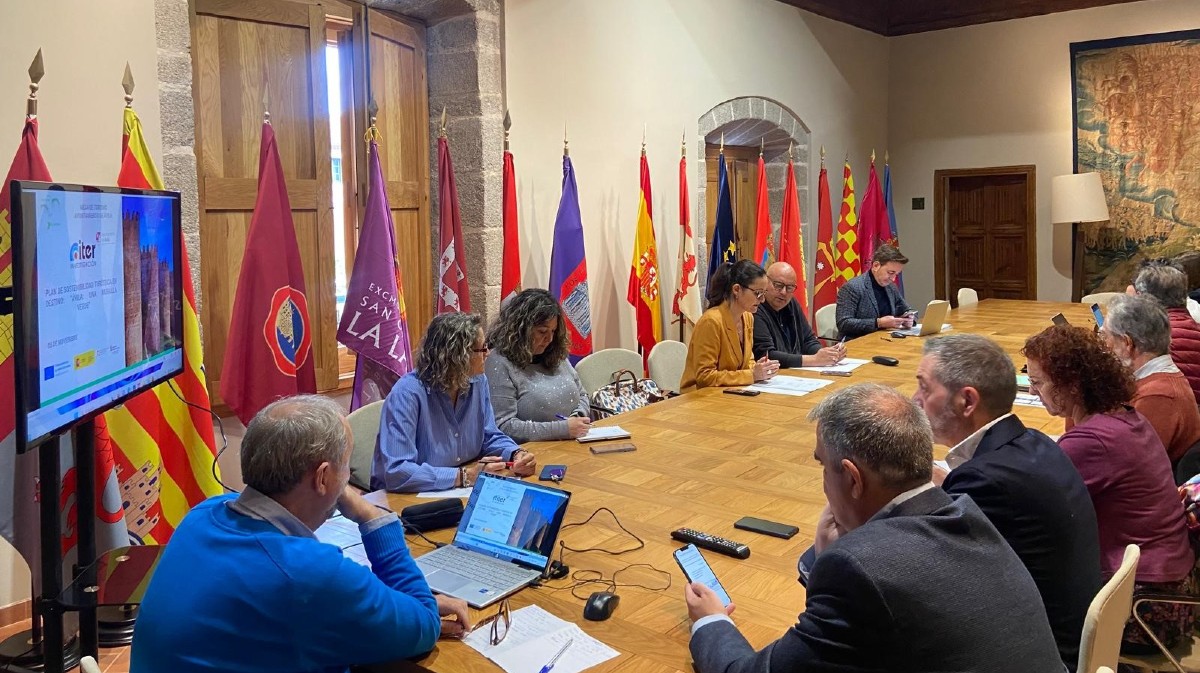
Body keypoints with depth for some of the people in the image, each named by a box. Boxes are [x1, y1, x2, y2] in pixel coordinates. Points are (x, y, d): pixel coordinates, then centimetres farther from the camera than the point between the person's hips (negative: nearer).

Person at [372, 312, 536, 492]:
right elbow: (397, 472, -28)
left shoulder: (478, 382, -1)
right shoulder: (407, 394, -22)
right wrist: (466, 477, -29)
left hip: (460, 495, 5)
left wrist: (517, 455, -9)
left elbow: (490, 437, 11)